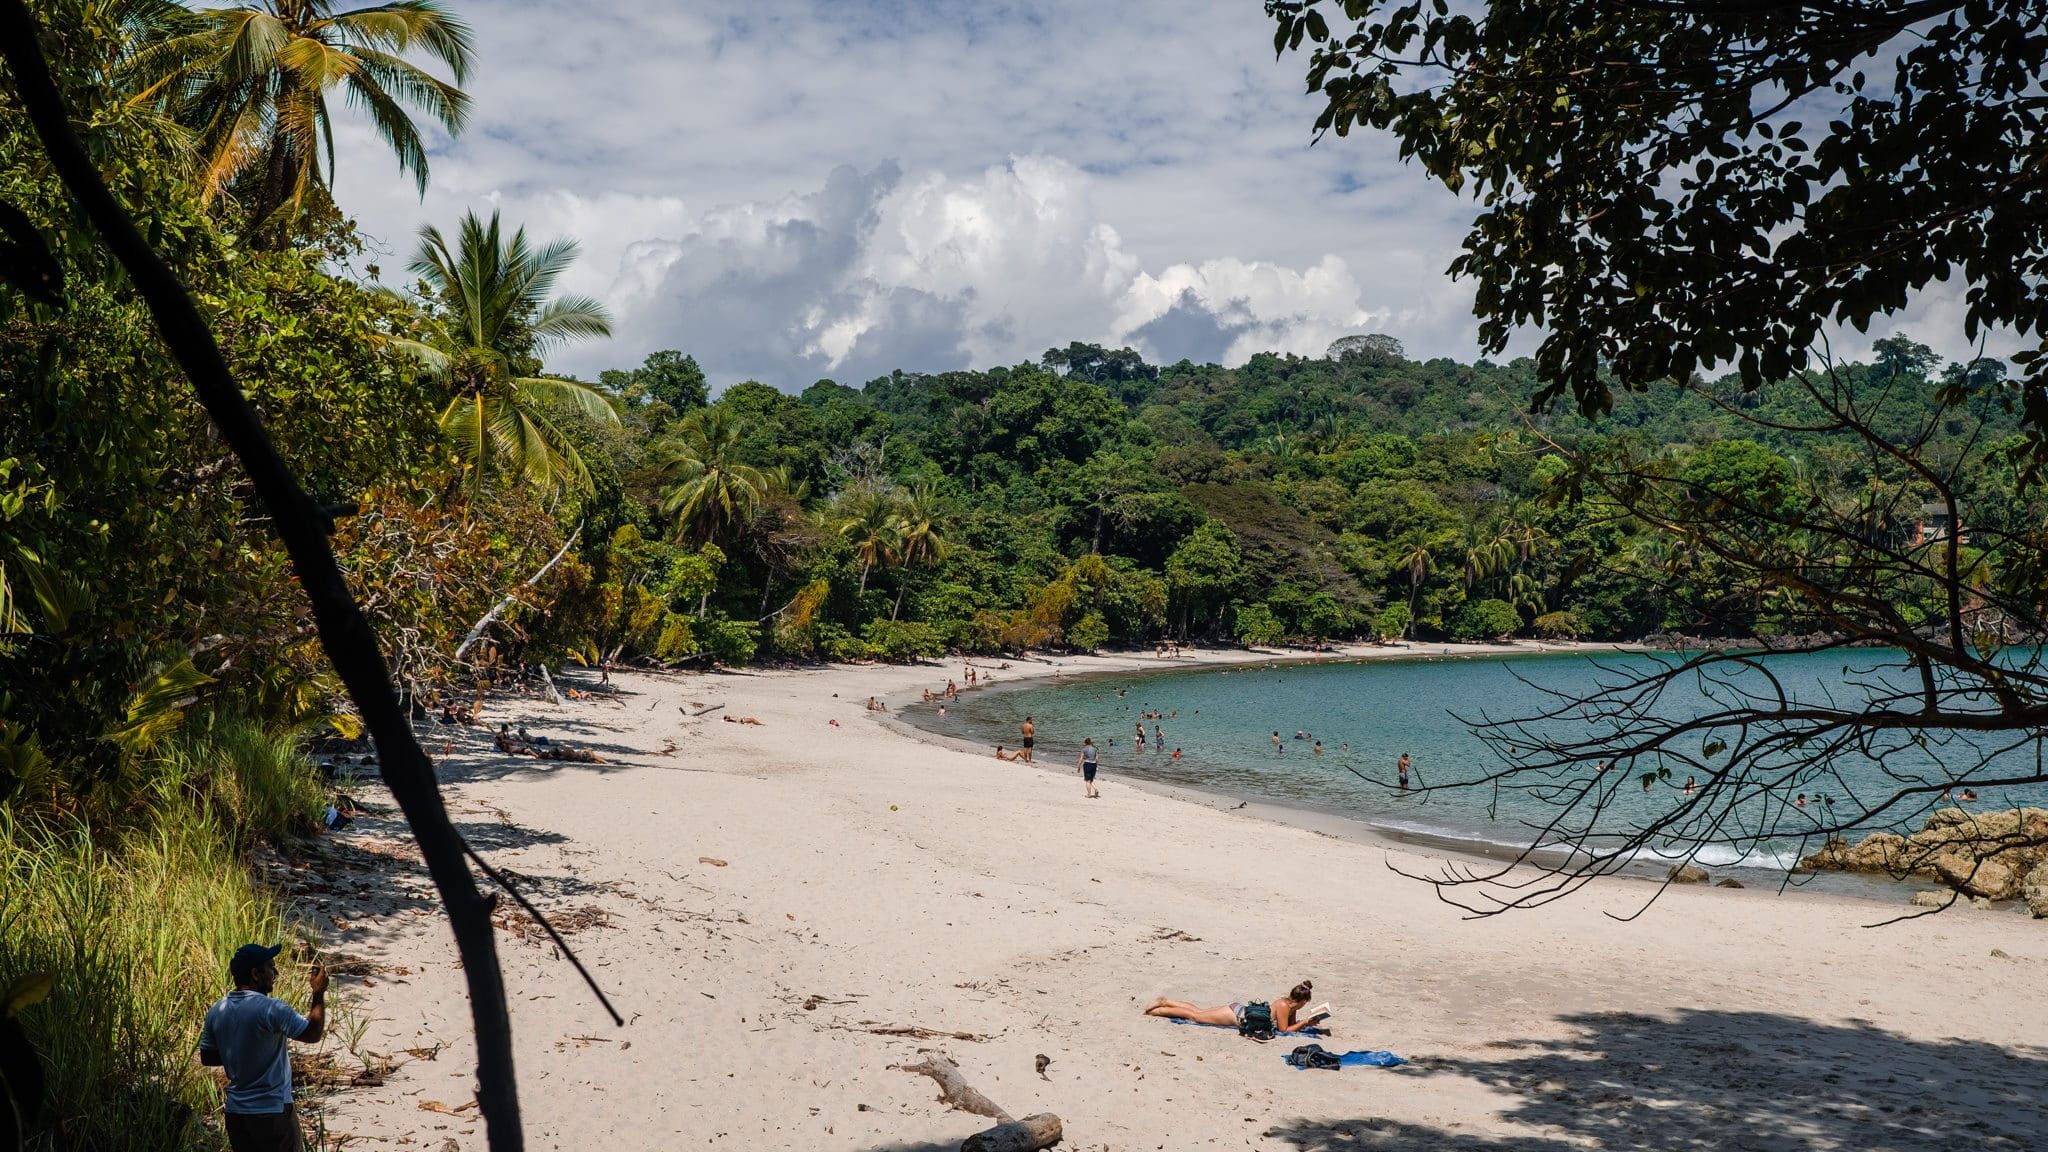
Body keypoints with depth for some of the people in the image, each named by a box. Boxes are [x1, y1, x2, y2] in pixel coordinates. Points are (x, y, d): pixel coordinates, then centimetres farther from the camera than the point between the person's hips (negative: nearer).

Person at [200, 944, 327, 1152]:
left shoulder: (216, 1011, 2)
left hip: (235, 1112, 7)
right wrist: (319, 993, -3)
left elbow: (207, 1057, 12)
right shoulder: (271, 1009, -20)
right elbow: (313, 1033, -12)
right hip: (273, 1112, -7)